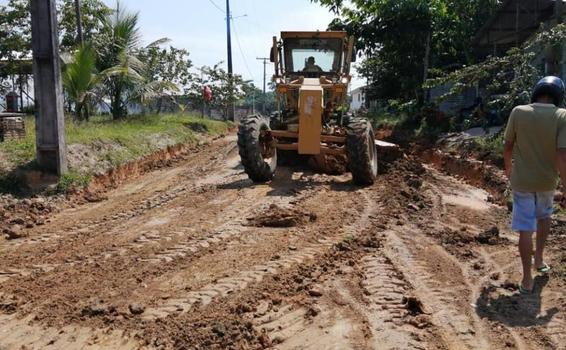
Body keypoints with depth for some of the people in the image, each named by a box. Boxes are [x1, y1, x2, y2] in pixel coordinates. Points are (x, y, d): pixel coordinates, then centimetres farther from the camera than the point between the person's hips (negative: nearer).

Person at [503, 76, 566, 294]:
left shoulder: (518, 112, -11)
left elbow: (508, 146, -2)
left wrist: (508, 168, 17)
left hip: (522, 180, 0)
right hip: (546, 180, 1)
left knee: (525, 228, 4)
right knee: (544, 215, 29)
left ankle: (527, 279, 8)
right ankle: (539, 258, 37)